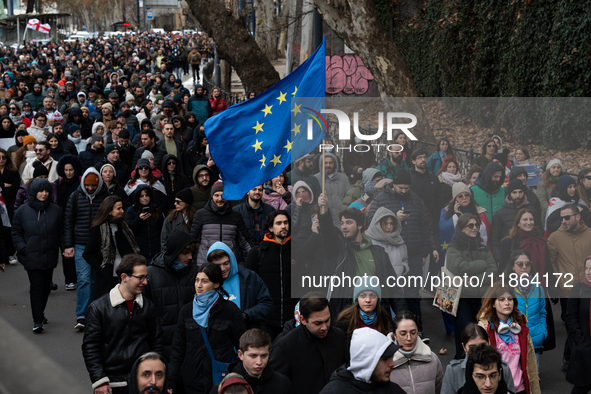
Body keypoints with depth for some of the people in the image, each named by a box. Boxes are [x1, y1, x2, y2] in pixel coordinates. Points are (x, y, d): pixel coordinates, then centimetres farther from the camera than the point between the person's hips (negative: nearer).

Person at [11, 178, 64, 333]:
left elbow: (61, 231, 12)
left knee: (46, 286, 11)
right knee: (36, 286, -9)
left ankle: (40, 313, 31)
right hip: (32, 257, -3)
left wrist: (65, 246, 0)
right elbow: (16, 233, 4)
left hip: (50, 256, 3)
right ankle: (37, 320, -6)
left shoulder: (55, 210, 5)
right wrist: (22, 248, -9)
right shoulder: (22, 211, -1)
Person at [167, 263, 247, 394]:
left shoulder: (230, 310, -4)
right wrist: (170, 382, 3)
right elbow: (177, 348, 9)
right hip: (192, 382, 3)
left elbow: (242, 346, -1)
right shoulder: (186, 311, 6)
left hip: (222, 381, -3)